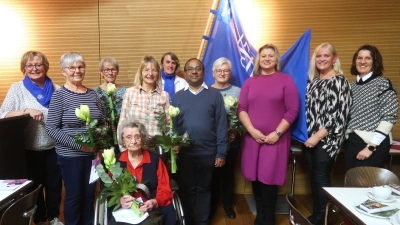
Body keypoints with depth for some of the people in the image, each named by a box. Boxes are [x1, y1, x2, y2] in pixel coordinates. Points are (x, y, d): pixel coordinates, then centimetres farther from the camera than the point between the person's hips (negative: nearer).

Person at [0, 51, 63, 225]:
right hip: (30, 149, -2)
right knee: (35, 185, 14)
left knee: (55, 184, 14)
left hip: (54, 147, 2)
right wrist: (26, 110, -22)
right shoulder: (17, 88, -2)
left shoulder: (56, 89, 3)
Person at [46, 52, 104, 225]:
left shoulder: (92, 94, 5)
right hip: (70, 156, -4)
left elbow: (102, 123, 13)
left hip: (93, 154, 4)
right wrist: (78, 144, -21)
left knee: (89, 194, 16)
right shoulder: (59, 95, -9)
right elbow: (51, 129, -14)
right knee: (74, 196, 9)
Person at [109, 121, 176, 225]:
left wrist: (154, 202, -17)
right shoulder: (116, 161, 6)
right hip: (123, 210, 2)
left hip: (151, 210, -1)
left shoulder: (155, 159, 4)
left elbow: (165, 190, 3)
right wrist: (120, 200, -15)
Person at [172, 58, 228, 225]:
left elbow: (221, 125, -3)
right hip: (185, 153, 1)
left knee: (204, 189, 13)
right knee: (187, 189, 14)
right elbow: (173, 125, 3)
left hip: (208, 153, -1)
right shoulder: (178, 96, 4)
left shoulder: (215, 95, -1)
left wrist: (221, 152, -7)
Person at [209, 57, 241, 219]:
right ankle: (212, 204, 28)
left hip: (232, 139, 1)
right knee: (213, 173, 9)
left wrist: (236, 132, -13)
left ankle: (228, 204, 31)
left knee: (228, 172, 14)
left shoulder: (237, 91, 1)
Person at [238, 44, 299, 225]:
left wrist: (277, 133, -11)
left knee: (269, 178, 0)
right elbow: (241, 108, 4)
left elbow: (293, 110, -4)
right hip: (252, 138, 3)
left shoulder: (285, 80, 2)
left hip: (276, 139, -3)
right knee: (255, 178, 8)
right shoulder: (250, 82, 10)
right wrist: (252, 131, -9)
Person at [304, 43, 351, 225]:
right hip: (309, 138, 6)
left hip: (326, 140, -6)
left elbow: (339, 115, -15)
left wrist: (318, 136, -17)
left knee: (321, 179, 1)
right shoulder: (313, 80, 12)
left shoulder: (339, 81, -8)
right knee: (314, 178, 13)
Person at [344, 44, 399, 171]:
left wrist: (371, 146, -15)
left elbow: (389, 117, -12)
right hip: (351, 142, 5)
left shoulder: (383, 83, -5)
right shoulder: (352, 86, 10)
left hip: (374, 144, -5)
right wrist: (346, 139, 1)